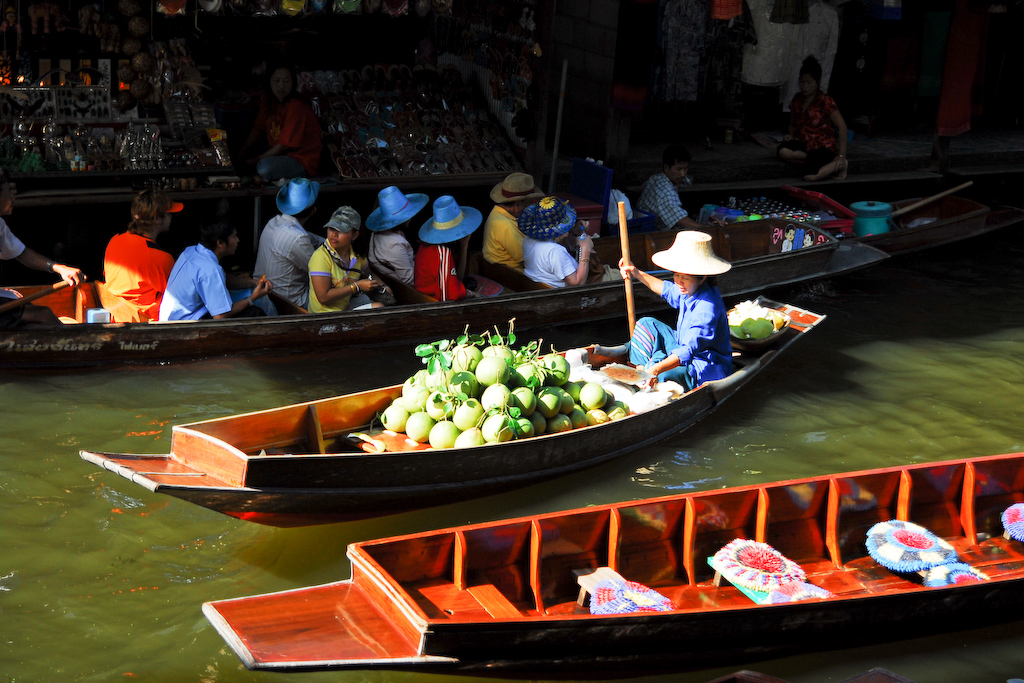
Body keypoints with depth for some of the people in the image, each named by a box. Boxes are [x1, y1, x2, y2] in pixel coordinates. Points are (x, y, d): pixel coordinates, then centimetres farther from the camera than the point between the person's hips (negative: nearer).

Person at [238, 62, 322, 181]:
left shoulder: (296, 107, -23)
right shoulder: (269, 101, 2)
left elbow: (285, 145, -22)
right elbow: (258, 129, 10)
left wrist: (256, 159, -16)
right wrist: (243, 151, -3)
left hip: (303, 161, -8)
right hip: (280, 152, 8)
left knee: (265, 168, -34)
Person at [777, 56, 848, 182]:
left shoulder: (825, 101, -13)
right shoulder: (797, 99, 5)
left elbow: (842, 126, -18)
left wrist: (841, 156, -23)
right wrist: (790, 135, -4)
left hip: (823, 146, -5)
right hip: (805, 143, 5)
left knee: (810, 177, -33)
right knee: (783, 152, -30)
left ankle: (839, 164, -4)